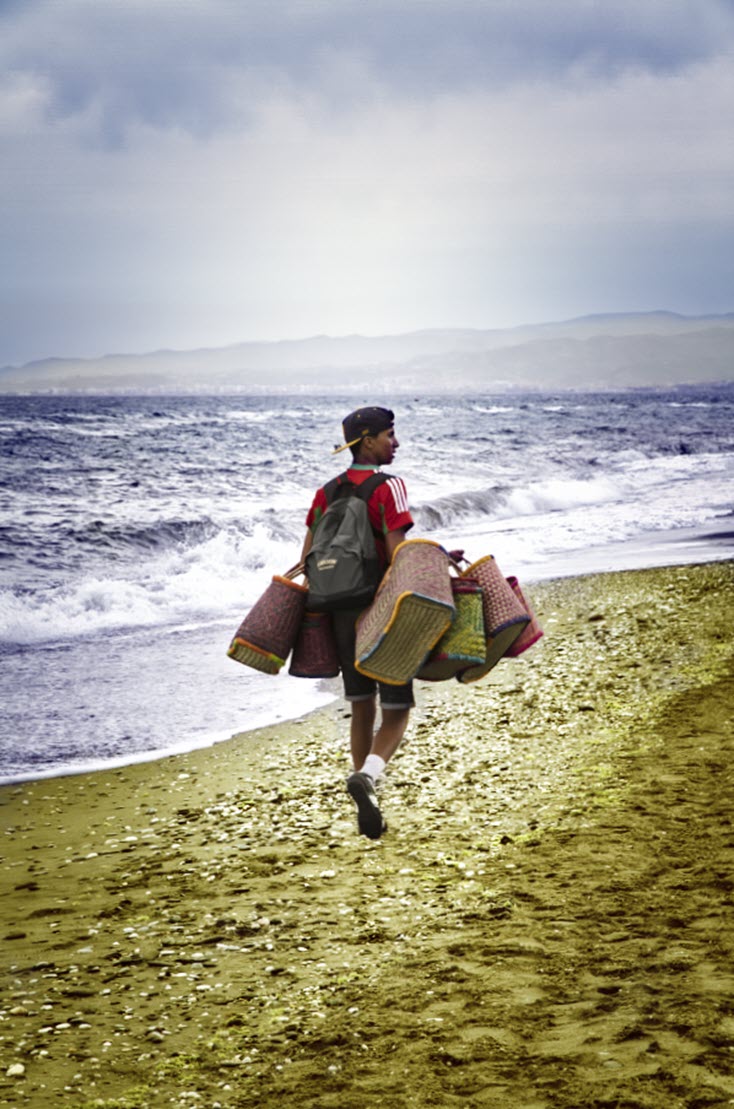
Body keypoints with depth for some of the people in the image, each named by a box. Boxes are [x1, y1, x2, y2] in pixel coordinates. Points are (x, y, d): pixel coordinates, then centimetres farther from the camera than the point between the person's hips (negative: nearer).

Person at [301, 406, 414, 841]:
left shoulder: (327, 492, 8)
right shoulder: (390, 487, -11)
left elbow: (308, 558, 10)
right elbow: (397, 554, -21)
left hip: (343, 612, 6)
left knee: (362, 710, 15)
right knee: (396, 712, 2)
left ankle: (369, 809, 16)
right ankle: (367, 775, -26)